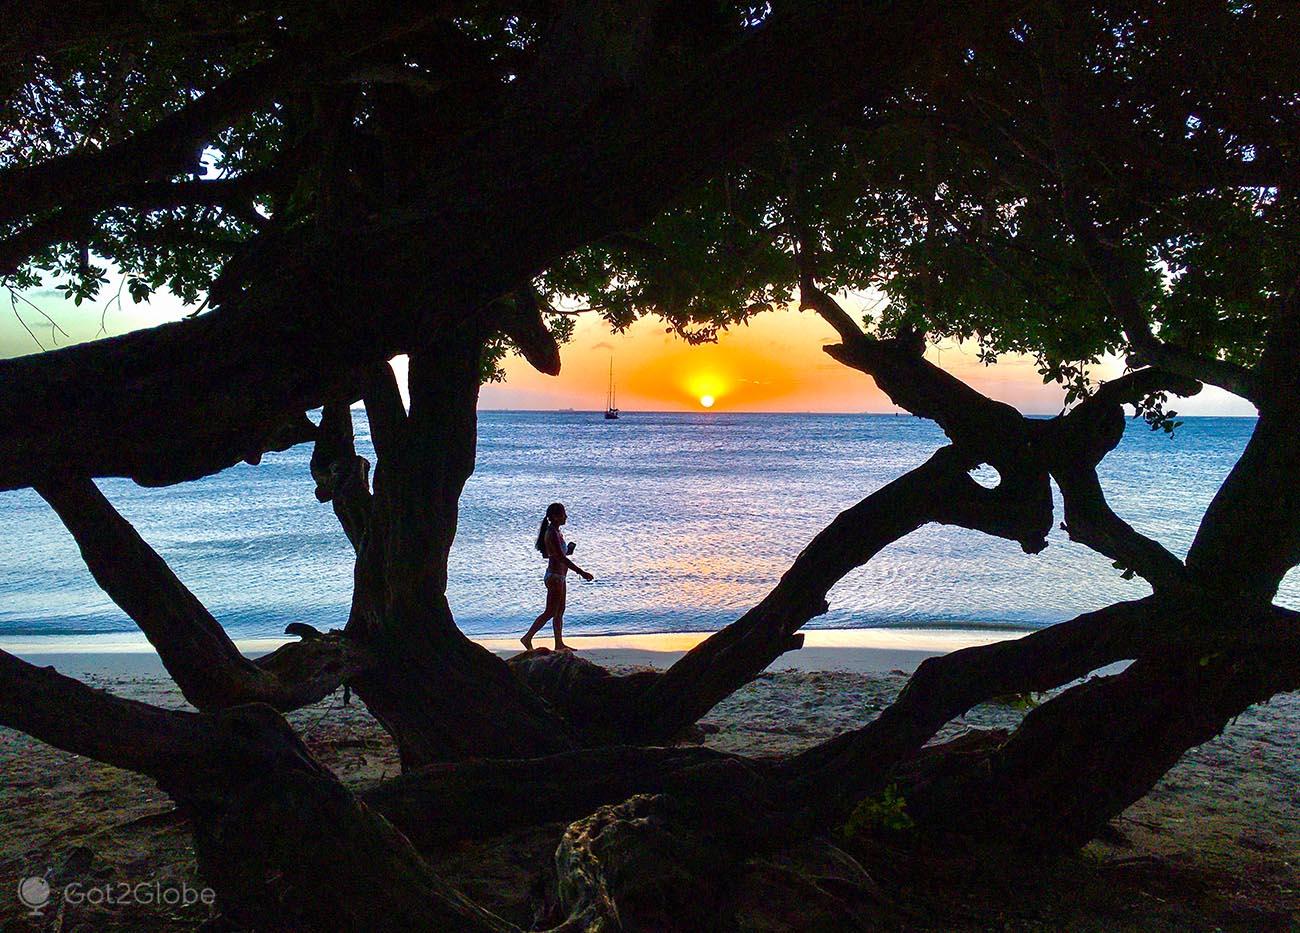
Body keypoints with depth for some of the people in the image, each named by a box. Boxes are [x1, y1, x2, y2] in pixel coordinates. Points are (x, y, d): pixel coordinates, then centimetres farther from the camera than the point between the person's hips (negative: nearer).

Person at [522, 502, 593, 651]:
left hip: (558, 577, 10)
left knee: (560, 611, 14)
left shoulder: (555, 532, 11)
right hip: (555, 577, -10)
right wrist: (582, 573, -25)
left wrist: (568, 550, 6)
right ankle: (528, 638, 1)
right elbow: (562, 558, -25)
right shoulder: (552, 534, -20)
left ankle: (559, 644, 20)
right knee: (550, 612, -4)